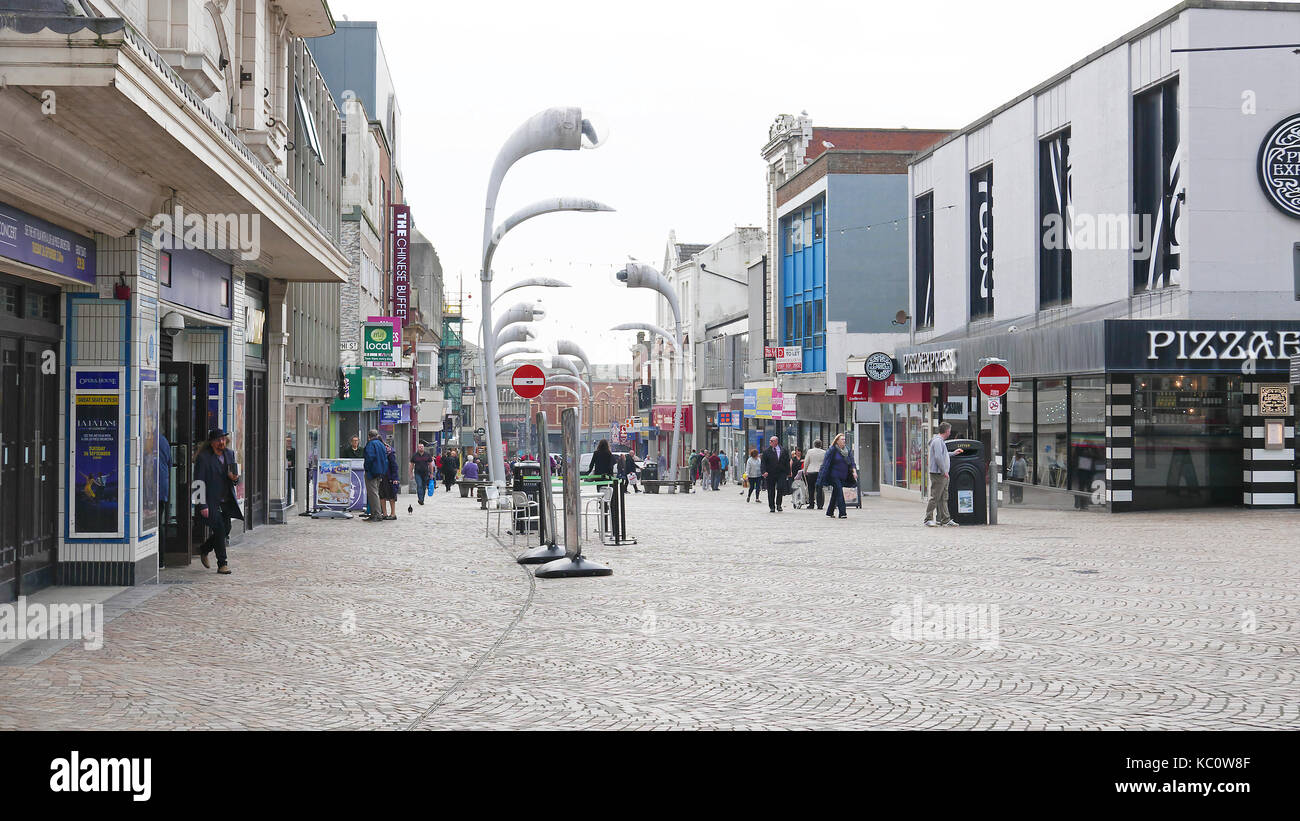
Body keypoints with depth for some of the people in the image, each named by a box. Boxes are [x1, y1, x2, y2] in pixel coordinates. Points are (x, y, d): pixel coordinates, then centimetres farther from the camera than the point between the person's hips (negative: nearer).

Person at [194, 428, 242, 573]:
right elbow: (199, 483, -11)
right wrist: (203, 505, -16)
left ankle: (204, 550, 33)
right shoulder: (203, 458, -9)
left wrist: (235, 478, -7)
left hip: (227, 501, 6)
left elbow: (235, 481, 19)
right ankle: (222, 564, 1)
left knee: (225, 530, 9)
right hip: (211, 502, -6)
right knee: (219, 530, -9)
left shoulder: (229, 455, 10)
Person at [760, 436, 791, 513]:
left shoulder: (784, 451, 8)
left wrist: (788, 473, 4)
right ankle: (772, 507, 15)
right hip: (770, 474, 0)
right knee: (771, 491, 4)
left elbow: (787, 462, 9)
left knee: (781, 488, -15)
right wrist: (764, 471, -13)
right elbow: (763, 463, 2)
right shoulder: (766, 452, 5)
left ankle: (778, 504, 3)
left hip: (781, 473, 0)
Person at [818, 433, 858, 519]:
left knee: (835, 494, 10)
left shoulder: (847, 449, 9)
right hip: (834, 476, -6)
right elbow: (826, 463, -9)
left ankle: (829, 513, 19)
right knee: (839, 493, -14)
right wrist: (824, 478, -12)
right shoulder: (832, 450, -9)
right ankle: (842, 513, -16)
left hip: (843, 477, 6)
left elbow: (851, 461, 7)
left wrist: (854, 471, -10)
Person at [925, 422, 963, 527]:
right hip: (938, 474, -11)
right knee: (935, 498, -8)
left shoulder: (941, 441, 19)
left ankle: (946, 519, 13)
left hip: (943, 475, 11)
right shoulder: (937, 441, -14)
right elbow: (938, 457, -22)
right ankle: (928, 519, -5)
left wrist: (953, 453, 36)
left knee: (943, 498, 10)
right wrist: (944, 471, -19)